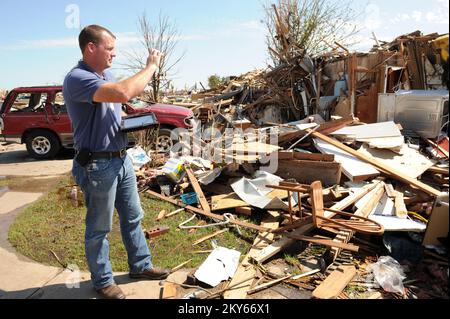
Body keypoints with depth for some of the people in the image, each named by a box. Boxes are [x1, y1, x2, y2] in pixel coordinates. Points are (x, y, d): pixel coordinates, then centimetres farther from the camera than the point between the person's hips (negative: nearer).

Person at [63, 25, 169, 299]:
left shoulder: (108, 74, 9)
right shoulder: (77, 78, -19)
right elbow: (123, 93, -35)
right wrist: (151, 67, -21)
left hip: (122, 159, 9)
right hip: (98, 165, -8)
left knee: (133, 217, 17)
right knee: (99, 227, 8)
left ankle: (141, 266, 35)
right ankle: (103, 280, 27)